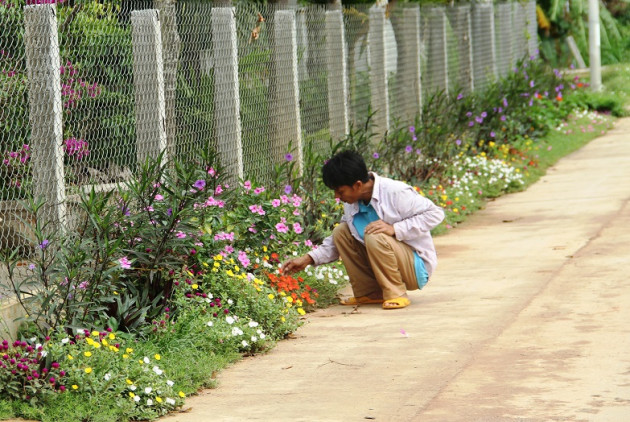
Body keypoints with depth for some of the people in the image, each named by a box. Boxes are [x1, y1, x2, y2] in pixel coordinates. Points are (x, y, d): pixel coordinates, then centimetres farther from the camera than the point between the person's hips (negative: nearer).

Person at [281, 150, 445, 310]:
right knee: (341, 231, -3)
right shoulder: (352, 203, 2)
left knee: (375, 237, -32)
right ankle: (369, 293, 2)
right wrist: (309, 259, -1)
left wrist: (394, 229, -29)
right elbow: (338, 241, 12)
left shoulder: (395, 192, -21)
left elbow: (435, 213, -21)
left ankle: (396, 295, -16)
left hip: (417, 268, -8)